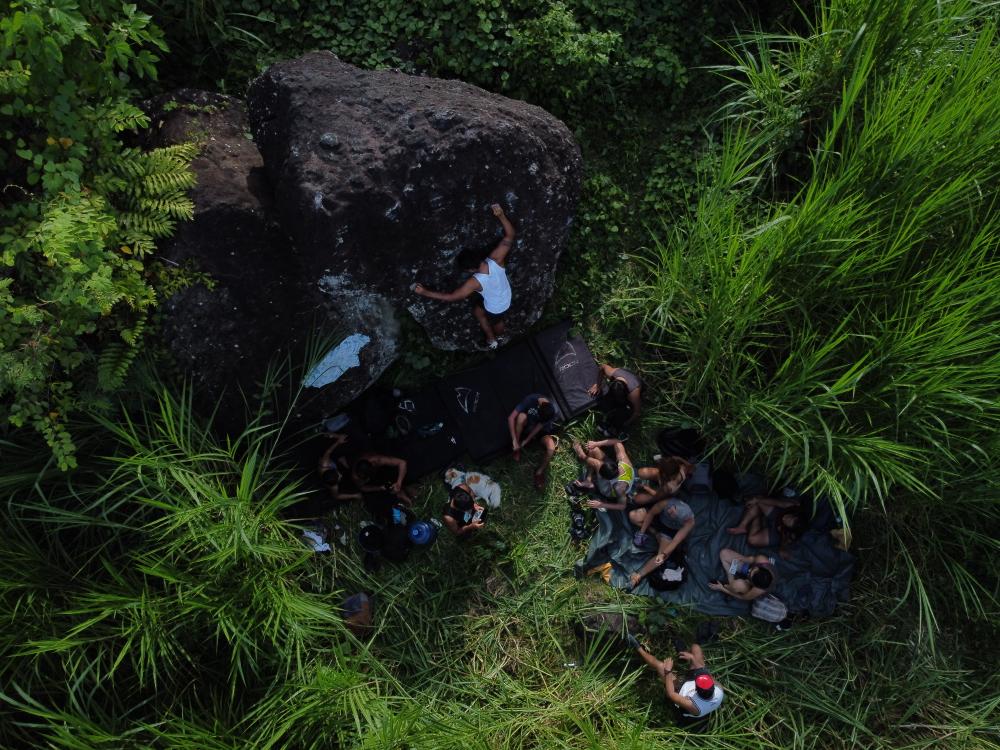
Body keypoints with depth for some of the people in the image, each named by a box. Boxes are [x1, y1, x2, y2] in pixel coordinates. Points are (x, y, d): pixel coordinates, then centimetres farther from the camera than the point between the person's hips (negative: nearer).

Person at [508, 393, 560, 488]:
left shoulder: (554, 412, -27)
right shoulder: (530, 400, -30)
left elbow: (539, 427, -19)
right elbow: (511, 418, -29)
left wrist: (526, 441, -19)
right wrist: (514, 440, -31)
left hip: (542, 430, 0)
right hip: (527, 426, 0)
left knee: (551, 448, -32)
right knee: (522, 416, -36)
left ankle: (539, 472, -6)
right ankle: (516, 449, -16)